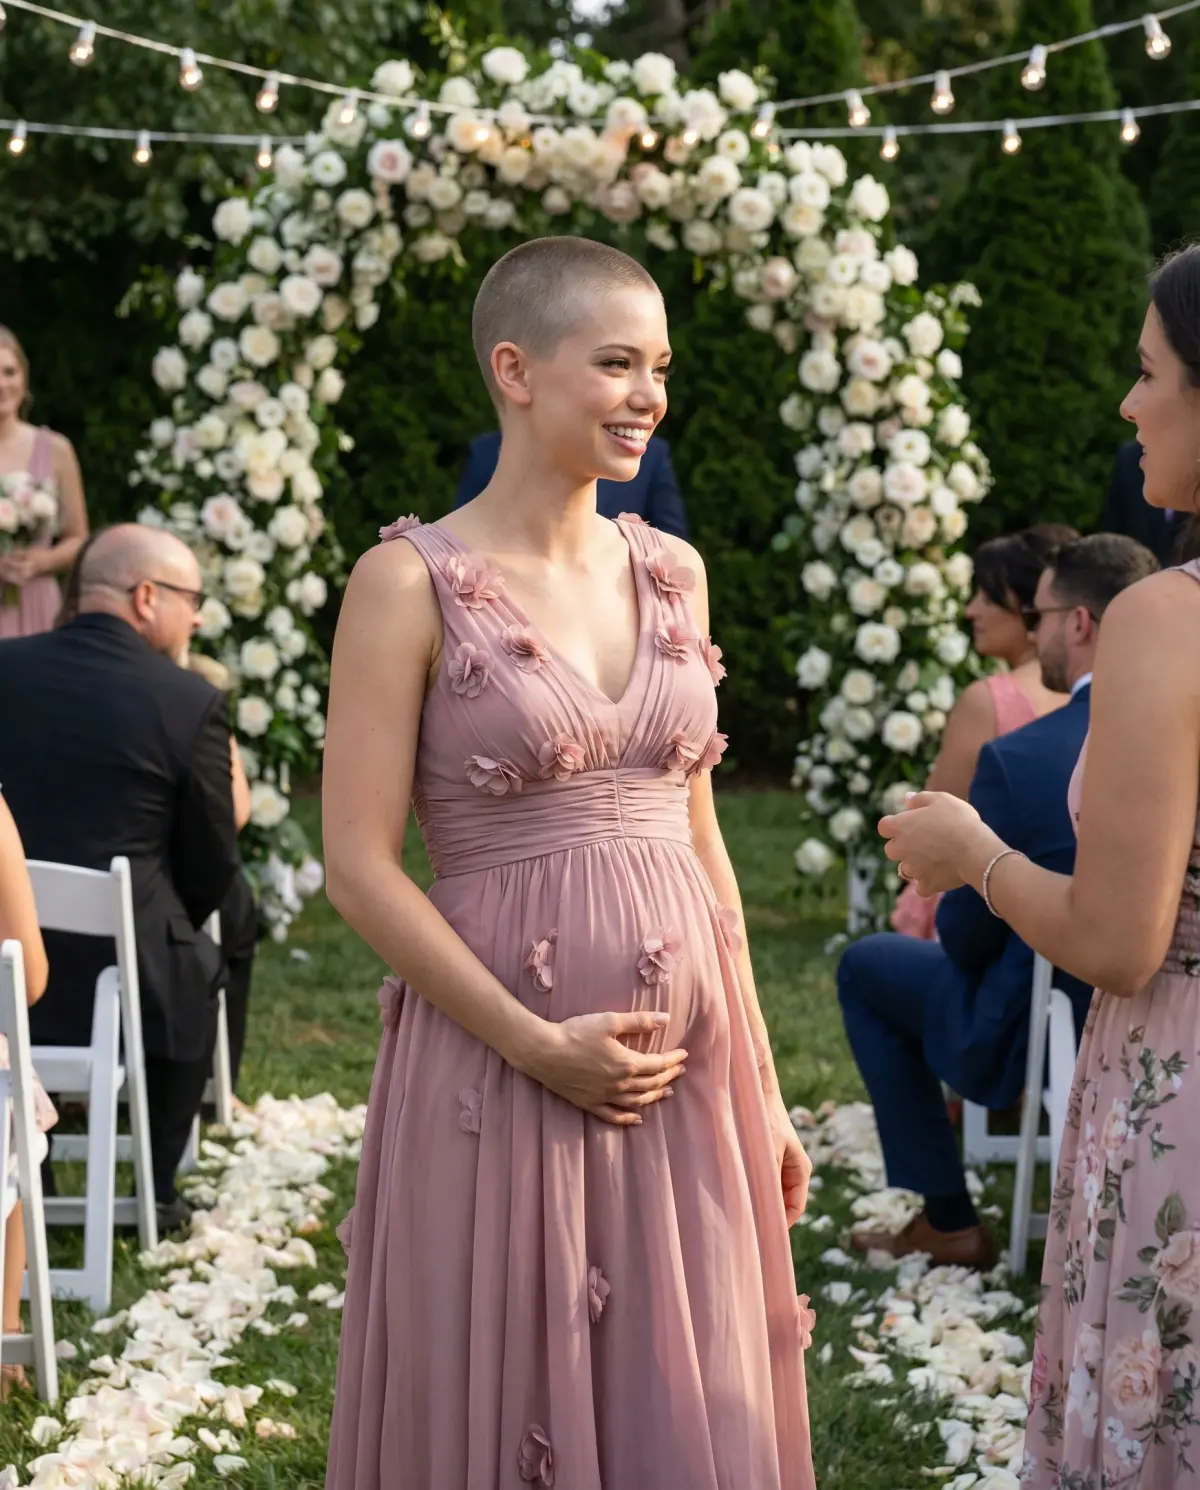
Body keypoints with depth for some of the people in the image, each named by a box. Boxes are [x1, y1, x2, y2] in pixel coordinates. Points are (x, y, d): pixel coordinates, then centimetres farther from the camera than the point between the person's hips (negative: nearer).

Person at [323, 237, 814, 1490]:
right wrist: (538, 1045, -14)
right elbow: (358, 866, -10)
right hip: (496, 1066, -5)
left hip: (688, 1064, 5)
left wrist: (760, 1090, 11)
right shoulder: (411, 583, -7)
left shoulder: (670, 571, 9)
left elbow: (701, 841, 13)